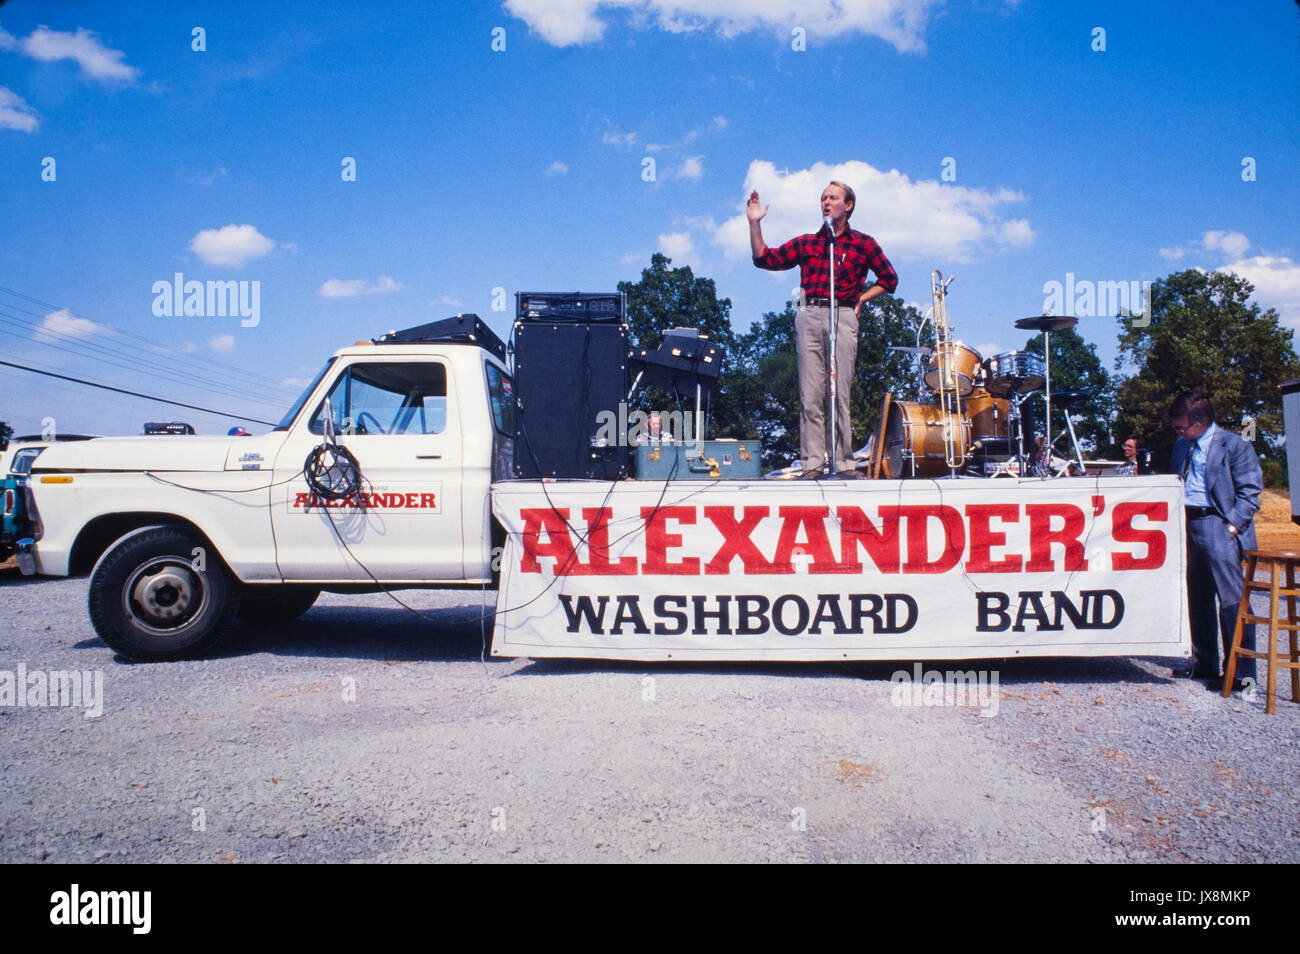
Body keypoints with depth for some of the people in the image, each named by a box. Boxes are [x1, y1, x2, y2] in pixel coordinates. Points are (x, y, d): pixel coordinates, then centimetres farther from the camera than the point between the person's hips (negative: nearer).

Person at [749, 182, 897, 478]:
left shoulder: (863, 244, 13)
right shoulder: (805, 243, 18)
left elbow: (889, 279, 18)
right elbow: (764, 259, 14)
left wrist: (861, 299, 8)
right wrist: (754, 224, 6)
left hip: (843, 317, -2)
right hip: (809, 316, 2)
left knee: (841, 393, -5)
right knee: (810, 395, -4)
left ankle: (844, 463, -1)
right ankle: (812, 463, -3)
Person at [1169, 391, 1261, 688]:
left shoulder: (1235, 446, -6)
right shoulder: (1182, 446, 15)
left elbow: (1250, 492, -7)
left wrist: (1232, 525, -15)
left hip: (1218, 528, -7)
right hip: (1187, 527, 7)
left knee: (1232, 601, -8)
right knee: (1197, 600, 13)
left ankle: (1241, 673, -4)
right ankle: (1204, 666, 24)